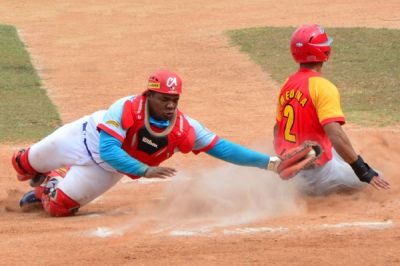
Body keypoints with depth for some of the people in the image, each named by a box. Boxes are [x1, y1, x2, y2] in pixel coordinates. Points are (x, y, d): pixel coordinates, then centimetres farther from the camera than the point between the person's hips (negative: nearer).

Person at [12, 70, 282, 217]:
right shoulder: (126, 109, -39)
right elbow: (108, 150, -43)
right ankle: (47, 181, 55)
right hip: (86, 136, -2)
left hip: (106, 169, 2)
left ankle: (46, 189, 33)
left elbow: (222, 148, -26)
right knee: (24, 163, 17)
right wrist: (145, 171, -53)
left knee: (59, 206, -4)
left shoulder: (184, 129, -29)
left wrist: (268, 162, -32)